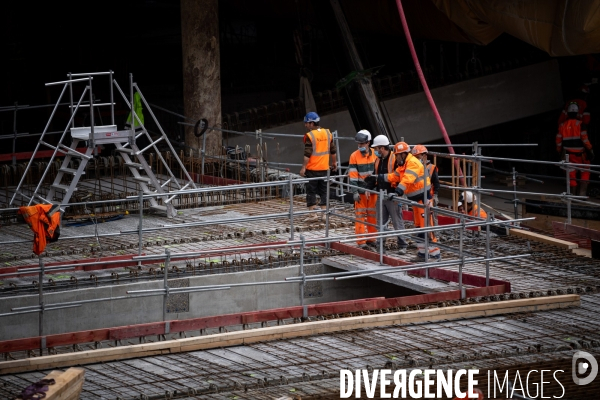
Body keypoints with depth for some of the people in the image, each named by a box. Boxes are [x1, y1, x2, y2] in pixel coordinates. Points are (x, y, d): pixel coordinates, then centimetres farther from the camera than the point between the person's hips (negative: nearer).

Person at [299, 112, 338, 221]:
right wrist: (334, 163, 23)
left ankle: (313, 214, -2)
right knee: (323, 191, 12)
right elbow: (333, 151, 12)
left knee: (311, 192, 2)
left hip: (312, 169, -6)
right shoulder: (328, 133, 5)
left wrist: (303, 167, -15)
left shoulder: (310, 136, -15)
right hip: (324, 167, 6)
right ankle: (322, 214, 12)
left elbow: (307, 154, -19)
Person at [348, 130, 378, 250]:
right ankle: (361, 241, -1)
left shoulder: (375, 154, 4)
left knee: (372, 215, 9)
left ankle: (371, 239, 18)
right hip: (361, 190, -3)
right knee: (360, 215, -3)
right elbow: (353, 176, -6)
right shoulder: (354, 156, -4)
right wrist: (355, 192, -12)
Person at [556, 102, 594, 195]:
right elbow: (584, 139, -17)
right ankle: (582, 192, 0)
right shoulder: (580, 124, -11)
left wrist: (560, 152, 18)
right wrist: (590, 151, -9)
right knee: (585, 172, 10)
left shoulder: (562, 126, 3)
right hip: (580, 154, -3)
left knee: (571, 175, 8)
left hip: (568, 154, 3)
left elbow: (558, 141, 7)